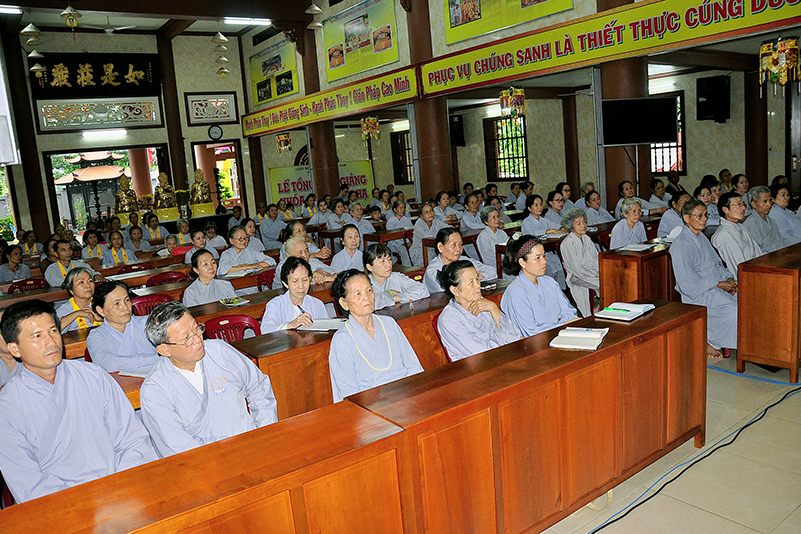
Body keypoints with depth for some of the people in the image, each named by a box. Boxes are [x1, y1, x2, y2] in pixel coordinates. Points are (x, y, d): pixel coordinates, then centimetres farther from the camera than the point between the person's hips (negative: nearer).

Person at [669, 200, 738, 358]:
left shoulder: (702, 238, 16)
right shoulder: (680, 245, -14)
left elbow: (717, 264, 22)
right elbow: (688, 284, -18)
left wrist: (728, 278, 2)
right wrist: (718, 284, -15)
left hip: (716, 286, 9)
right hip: (698, 294, -9)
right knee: (733, 310, -25)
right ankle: (706, 342, -5)